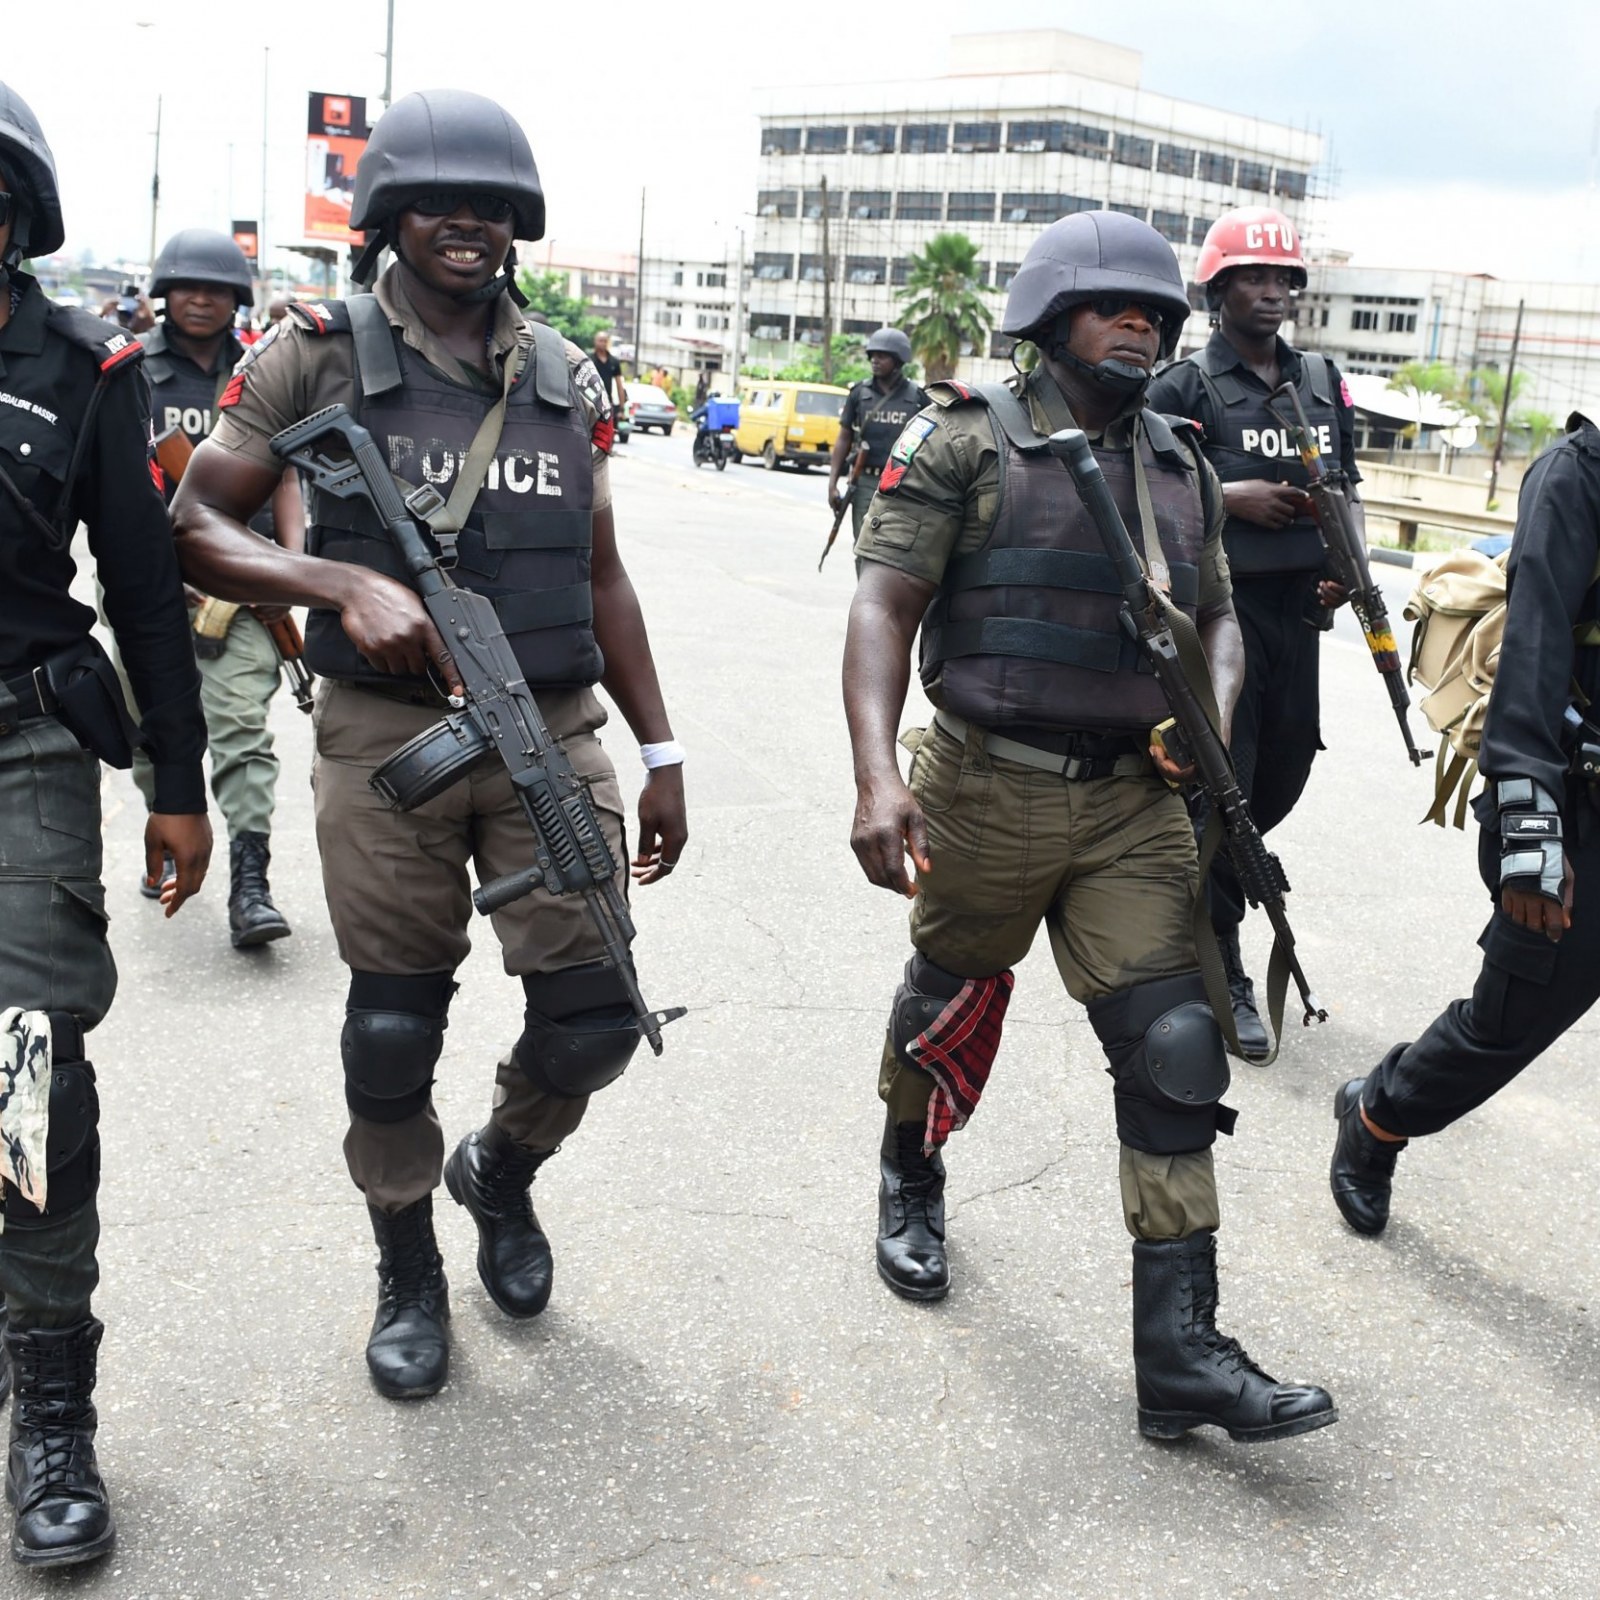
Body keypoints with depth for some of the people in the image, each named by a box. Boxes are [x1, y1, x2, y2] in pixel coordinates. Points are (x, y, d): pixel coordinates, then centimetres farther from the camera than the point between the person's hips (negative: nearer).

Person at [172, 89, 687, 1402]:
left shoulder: (567, 378, 11)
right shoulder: (321, 354, 0)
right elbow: (196, 526, -1)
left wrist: (661, 753, 14)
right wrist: (348, 584, -18)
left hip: (553, 732, 3)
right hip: (386, 738, -2)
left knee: (594, 1015, -1)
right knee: (394, 1028, 5)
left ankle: (501, 1169, 33)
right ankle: (409, 1279, 30)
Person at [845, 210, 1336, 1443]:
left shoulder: (1180, 465, 11)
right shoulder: (968, 441, -5)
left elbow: (1217, 616, 19)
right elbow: (882, 609, -12)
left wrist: (1214, 714, -4)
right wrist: (877, 777, -25)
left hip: (1137, 806, 4)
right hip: (986, 794, -3)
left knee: (1176, 1051, -5)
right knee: (950, 1005, 17)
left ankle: (1180, 1352, 1)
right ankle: (911, 1181, 48)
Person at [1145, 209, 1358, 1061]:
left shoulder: (1322, 380, 14)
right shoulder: (1185, 386, -4)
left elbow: (1347, 484, 19)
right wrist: (1230, 497, -18)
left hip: (1298, 609, 6)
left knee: (1282, 779, 13)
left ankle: (1188, 882, 39)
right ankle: (1223, 974, 5)